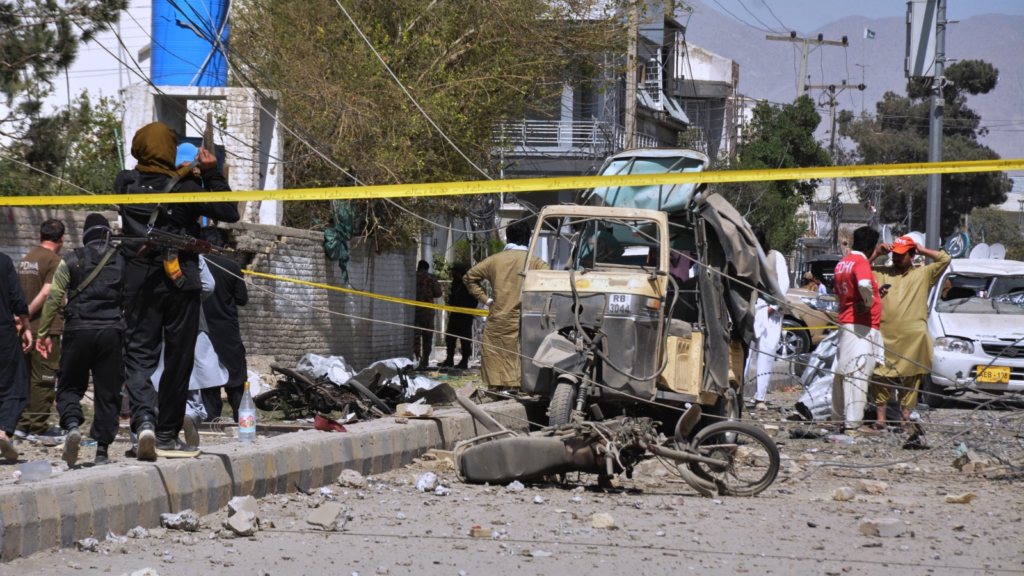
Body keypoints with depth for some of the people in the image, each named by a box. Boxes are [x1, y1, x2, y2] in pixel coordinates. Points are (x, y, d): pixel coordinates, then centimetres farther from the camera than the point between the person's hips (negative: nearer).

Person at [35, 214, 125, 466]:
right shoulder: (122, 261, 6)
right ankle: (102, 449, 5)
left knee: (70, 386, 9)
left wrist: (43, 334, 3)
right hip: (112, 332, 1)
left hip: (79, 331, -1)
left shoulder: (72, 260, 3)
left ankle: (73, 425, -20)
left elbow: (53, 298, -2)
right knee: (107, 391, 6)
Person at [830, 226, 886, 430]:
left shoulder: (842, 263, 14)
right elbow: (864, 284, -34)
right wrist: (869, 302, -16)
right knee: (858, 373, -11)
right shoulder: (862, 263, -13)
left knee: (842, 371, 14)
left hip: (844, 321, 9)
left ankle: (838, 417, 21)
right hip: (861, 326, -9)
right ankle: (853, 421, -15)